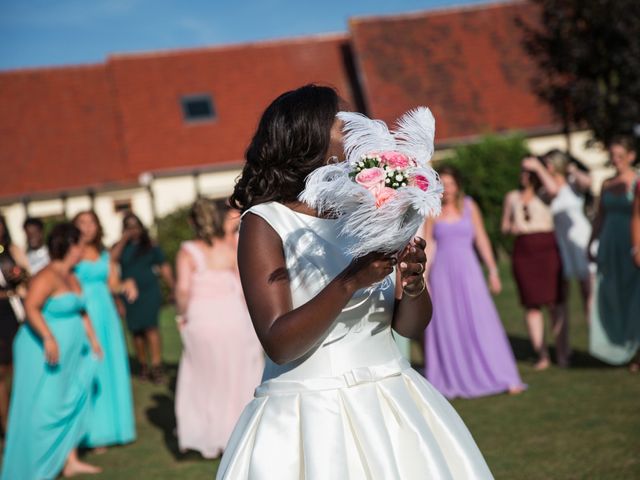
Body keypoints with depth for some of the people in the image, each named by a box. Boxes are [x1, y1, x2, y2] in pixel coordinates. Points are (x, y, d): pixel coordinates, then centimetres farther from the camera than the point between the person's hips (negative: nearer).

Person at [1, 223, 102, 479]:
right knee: (41, 411, -5)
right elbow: (31, 307, -30)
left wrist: (92, 337, 19)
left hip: (68, 354, 9)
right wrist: (48, 338, -39)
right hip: (43, 354, -9)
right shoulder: (47, 277, -18)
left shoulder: (72, 277, 11)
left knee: (71, 405, 13)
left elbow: (81, 311, 24)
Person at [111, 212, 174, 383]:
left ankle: (157, 367, -16)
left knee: (151, 327, -13)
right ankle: (143, 366, 16)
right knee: (136, 331, 4)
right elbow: (111, 260, -12)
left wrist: (173, 289, 4)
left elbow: (164, 268, 9)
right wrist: (123, 239, -11)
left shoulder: (151, 246, 7)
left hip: (150, 292, -2)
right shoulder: (121, 247, 9)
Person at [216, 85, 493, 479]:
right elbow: (279, 345, -17)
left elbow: (411, 327, 7)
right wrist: (352, 280, -26)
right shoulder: (264, 223, -9)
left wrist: (413, 286, -14)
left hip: (392, 406, 5)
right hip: (312, 416, -5)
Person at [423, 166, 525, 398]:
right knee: (446, 328, 4)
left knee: (482, 323, -3)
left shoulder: (469, 206, 3)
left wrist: (493, 270, 4)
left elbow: (481, 240, 6)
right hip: (442, 273, 0)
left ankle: (503, 378, 1)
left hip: (468, 271, 0)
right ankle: (451, 382, 13)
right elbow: (428, 246, 2)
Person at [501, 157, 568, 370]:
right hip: (523, 253, 3)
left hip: (547, 250, -3)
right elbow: (504, 226, 21)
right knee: (531, 304, -2)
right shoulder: (512, 197, 17)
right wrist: (511, 229, -3)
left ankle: (562, 354, -4)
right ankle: (542, 355, 2)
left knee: (555, 302, -7)